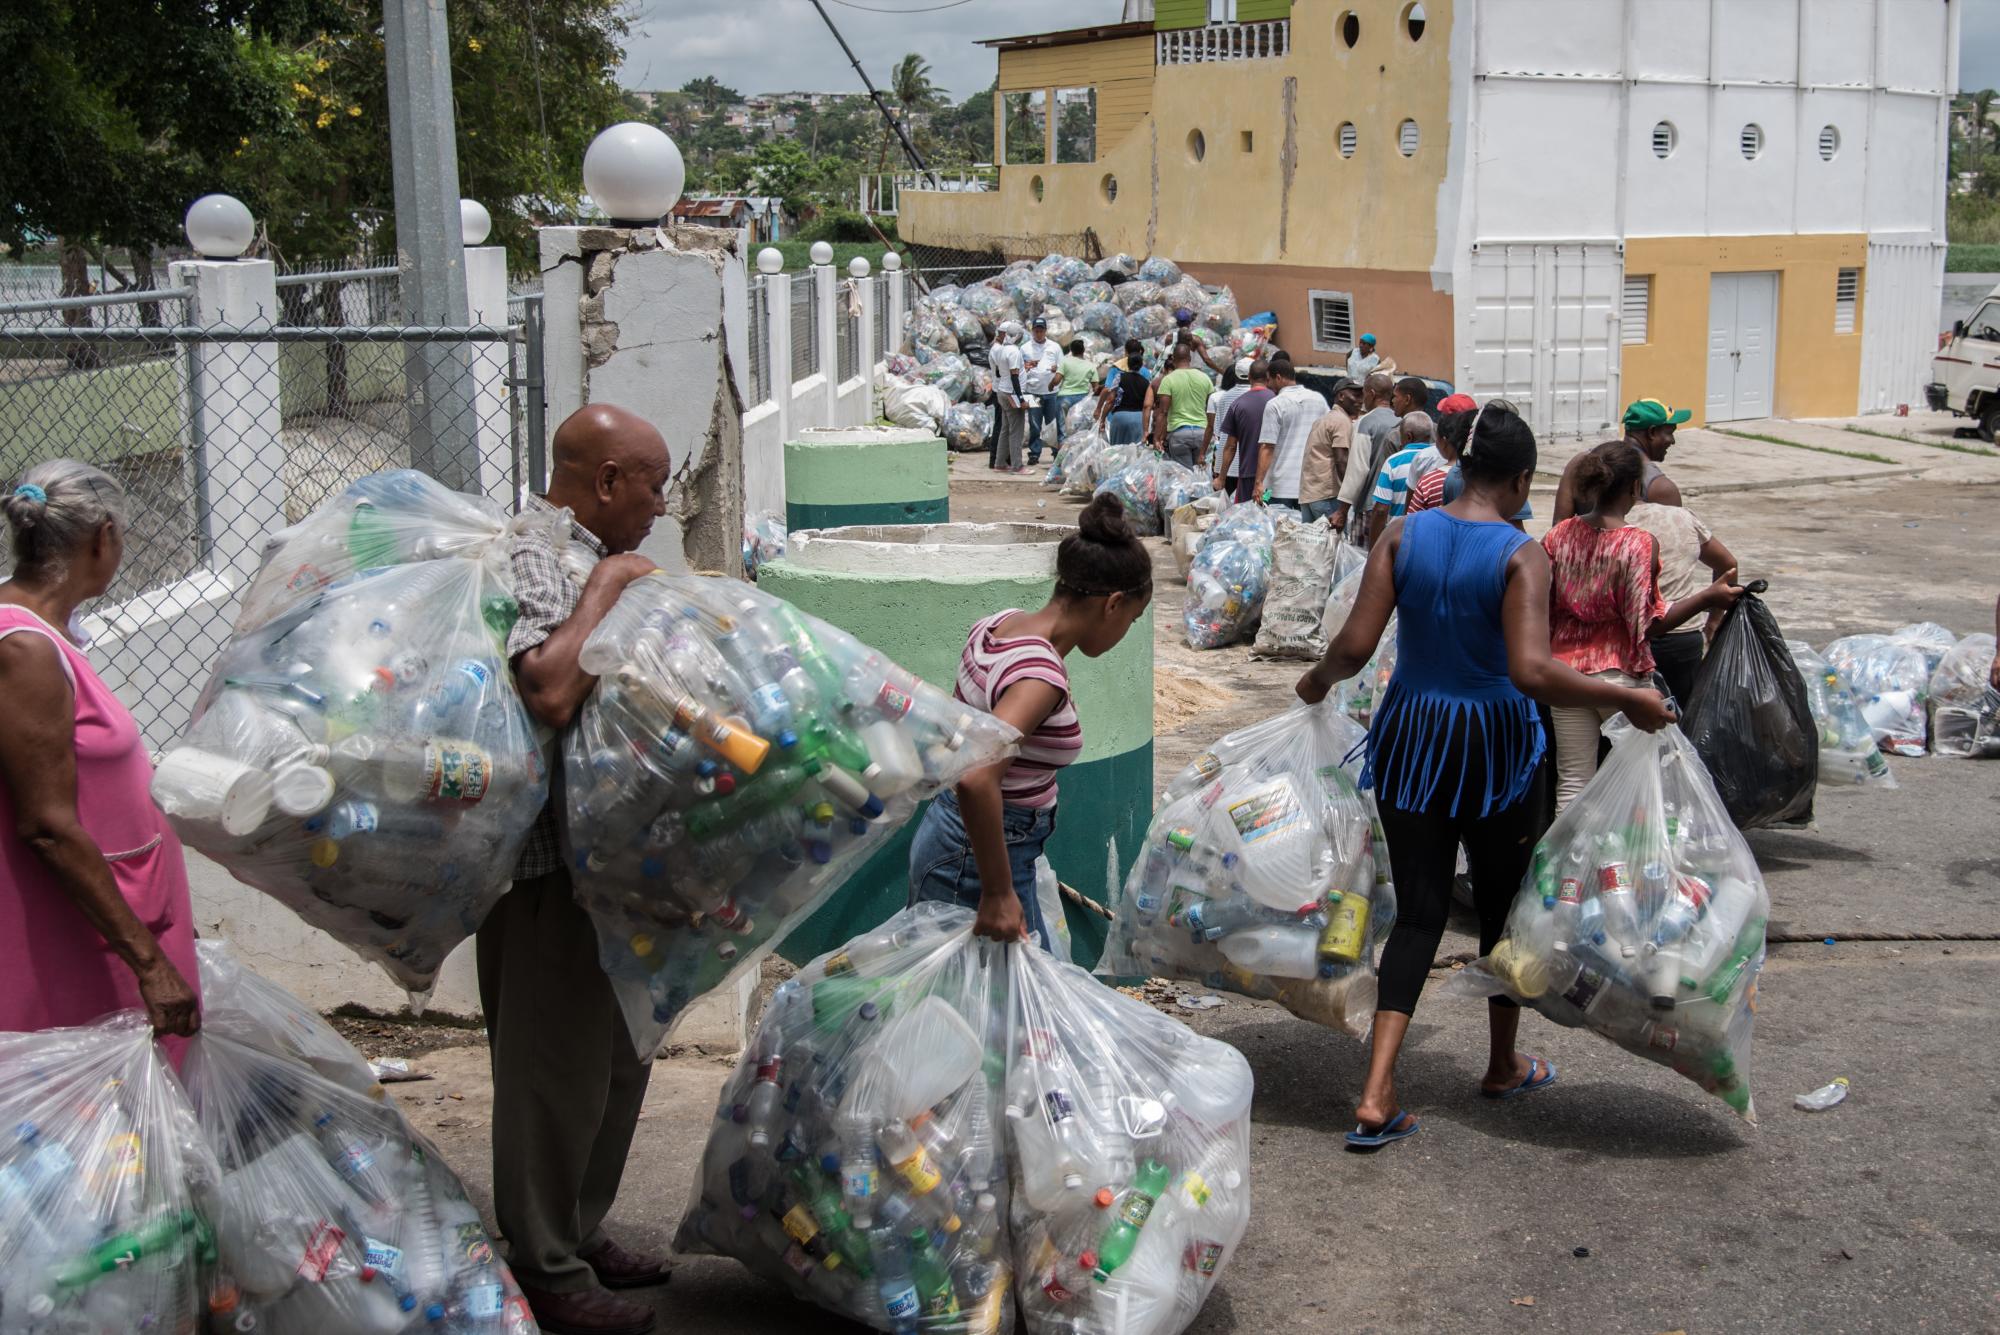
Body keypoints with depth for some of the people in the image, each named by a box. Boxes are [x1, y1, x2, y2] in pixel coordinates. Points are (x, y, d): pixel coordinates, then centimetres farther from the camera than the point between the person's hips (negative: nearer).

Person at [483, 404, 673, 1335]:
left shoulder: (589, 559, 13)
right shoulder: (533, 560, -18)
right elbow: (550, 693, -34)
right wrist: (606, 588, -24)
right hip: (548, 864, -10)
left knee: (616, 1056, 20)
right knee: (557, 1066, 1)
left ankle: (578, 1234, 35)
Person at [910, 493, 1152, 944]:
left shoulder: (1000, 622, 2)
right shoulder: (1041, 674, -25)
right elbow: (976, 780, -38)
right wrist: (998, 894, -30)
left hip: (944, 833, 9)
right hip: (975, 860, -9)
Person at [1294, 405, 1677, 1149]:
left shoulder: (1404, 535, -5)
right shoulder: (1521, 555, -15)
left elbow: (1355, 645, -10)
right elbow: (1531, 671, -27)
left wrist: (1319, 680, 10)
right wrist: (1628, 701, -17)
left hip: (1411, 737, 3)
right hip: (1493, 745, -3)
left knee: (1418, 911, 9)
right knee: (1503, 905, 19)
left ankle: (1377, 1096, -3)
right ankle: (1503, 1068, 38)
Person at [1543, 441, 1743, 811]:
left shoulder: (1559, 535, -2)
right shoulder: (1638, 544, -15)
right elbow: (1647, 623, -16)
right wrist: (1707, 597, -12)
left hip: (1566, 669, 4)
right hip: (1619, 676, -4)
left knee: (1572, 779, 8)